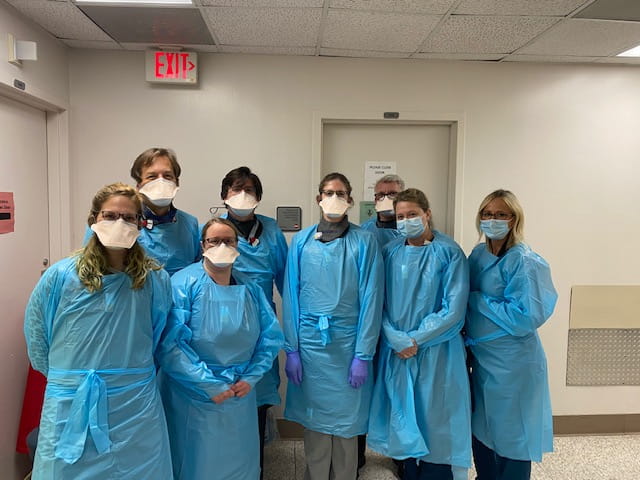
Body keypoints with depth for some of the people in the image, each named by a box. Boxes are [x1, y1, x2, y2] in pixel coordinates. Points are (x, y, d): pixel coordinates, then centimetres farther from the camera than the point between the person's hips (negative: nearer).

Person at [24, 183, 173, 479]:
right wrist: (63, 376, 12)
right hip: (71, 406, 0)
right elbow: (36, 334, 7)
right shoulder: (61, 275, -4)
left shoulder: (155, 279, -4)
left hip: (135, 408, 0)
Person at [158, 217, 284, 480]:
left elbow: (272, 337, 4)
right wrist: (208, 385, -19)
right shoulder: (184, 284, -12)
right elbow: (170, 343, -19)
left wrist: (250, 378, -7)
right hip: (193, 399, -4)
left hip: (240, 397, 4)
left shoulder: (251, 289, 3)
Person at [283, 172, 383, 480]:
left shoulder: (364, 241, -3)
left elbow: (371, 299, -5)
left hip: (348, 342, -1)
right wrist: (291, 349, -2)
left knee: (346, 421, 11)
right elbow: (291, 296, 2)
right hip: (310, 340, 1)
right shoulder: (302, 240, 2)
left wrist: (363, 355, -8)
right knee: (314, 419, 14)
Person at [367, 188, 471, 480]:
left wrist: (416, 340, -11)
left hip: (435, 353, -3)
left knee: (434, 423, 5)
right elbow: (380, 304, 2)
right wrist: (397, 340, -11)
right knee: (403, 421, 13)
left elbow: (454, 311, -11)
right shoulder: (390, 253, 3)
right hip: (396, 352, 3)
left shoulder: (449, 253, -7)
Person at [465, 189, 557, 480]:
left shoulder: (525, 262, -16)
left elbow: (527, 316, -24)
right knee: (480, 429, 19)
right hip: (481, 356, 7)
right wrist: (467, 339, 1)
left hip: (512, 363, -6)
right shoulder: (478, 255, 4)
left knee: (510, 435, 9)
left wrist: (476, 300, -18)